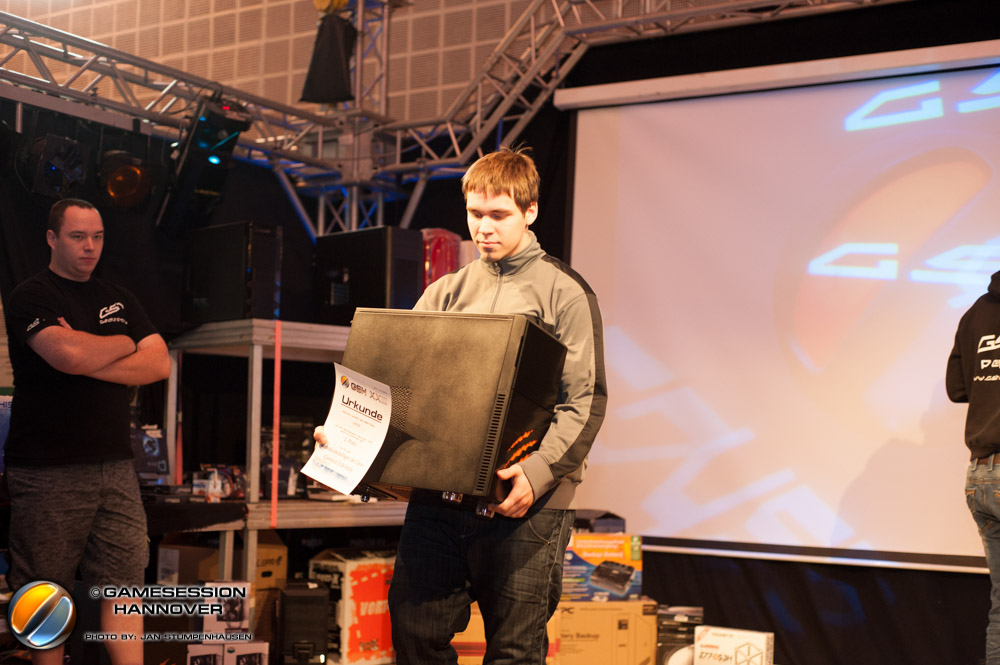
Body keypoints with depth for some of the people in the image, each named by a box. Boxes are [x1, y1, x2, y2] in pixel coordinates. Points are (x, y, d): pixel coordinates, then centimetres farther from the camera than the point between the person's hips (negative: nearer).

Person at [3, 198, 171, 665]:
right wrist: (124, 344, -1)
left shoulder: (118, 300, 17)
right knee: (46, 594, 2)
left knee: (125, 582, 1)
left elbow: (159, 364, 5)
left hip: (115, 466, 5)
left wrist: (92, 362, -9)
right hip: (48, 471, -5)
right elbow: (70, 354, -21)